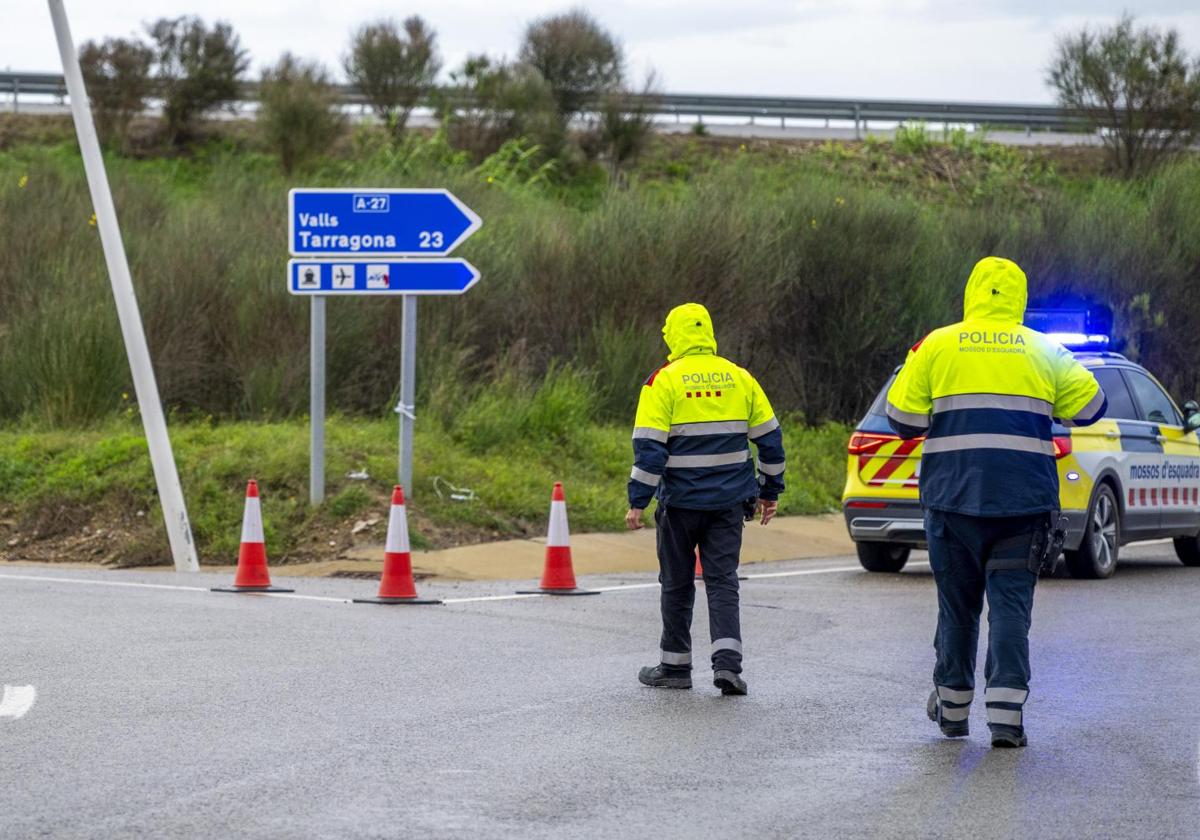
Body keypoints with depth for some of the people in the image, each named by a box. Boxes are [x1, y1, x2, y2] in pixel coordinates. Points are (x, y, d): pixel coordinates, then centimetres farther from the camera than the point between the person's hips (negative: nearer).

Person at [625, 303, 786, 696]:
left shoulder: (664, 381, -8)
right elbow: (770, 438, 8)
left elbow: (649, 447, -13)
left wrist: (638, 501, -10)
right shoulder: (740, 378, 4)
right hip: (730, 501, 3)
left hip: (681, 501, -2)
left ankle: (675, 666, 18)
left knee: (677, 584, 11)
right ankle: (727, 662, -11)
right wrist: (769, 491, 17)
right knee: (722, 581, 4)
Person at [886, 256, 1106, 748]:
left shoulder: (937, 346, 2)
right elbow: (1089, 407, 9)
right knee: (1011, 605, 1)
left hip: (953, 499, 0)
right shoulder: (1044, 352, 5)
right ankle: (1006, 715, -9)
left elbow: (902, 418, 1)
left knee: (957, 602, 13)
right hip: (1024, 502, 0)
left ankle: (952, 707, 24)